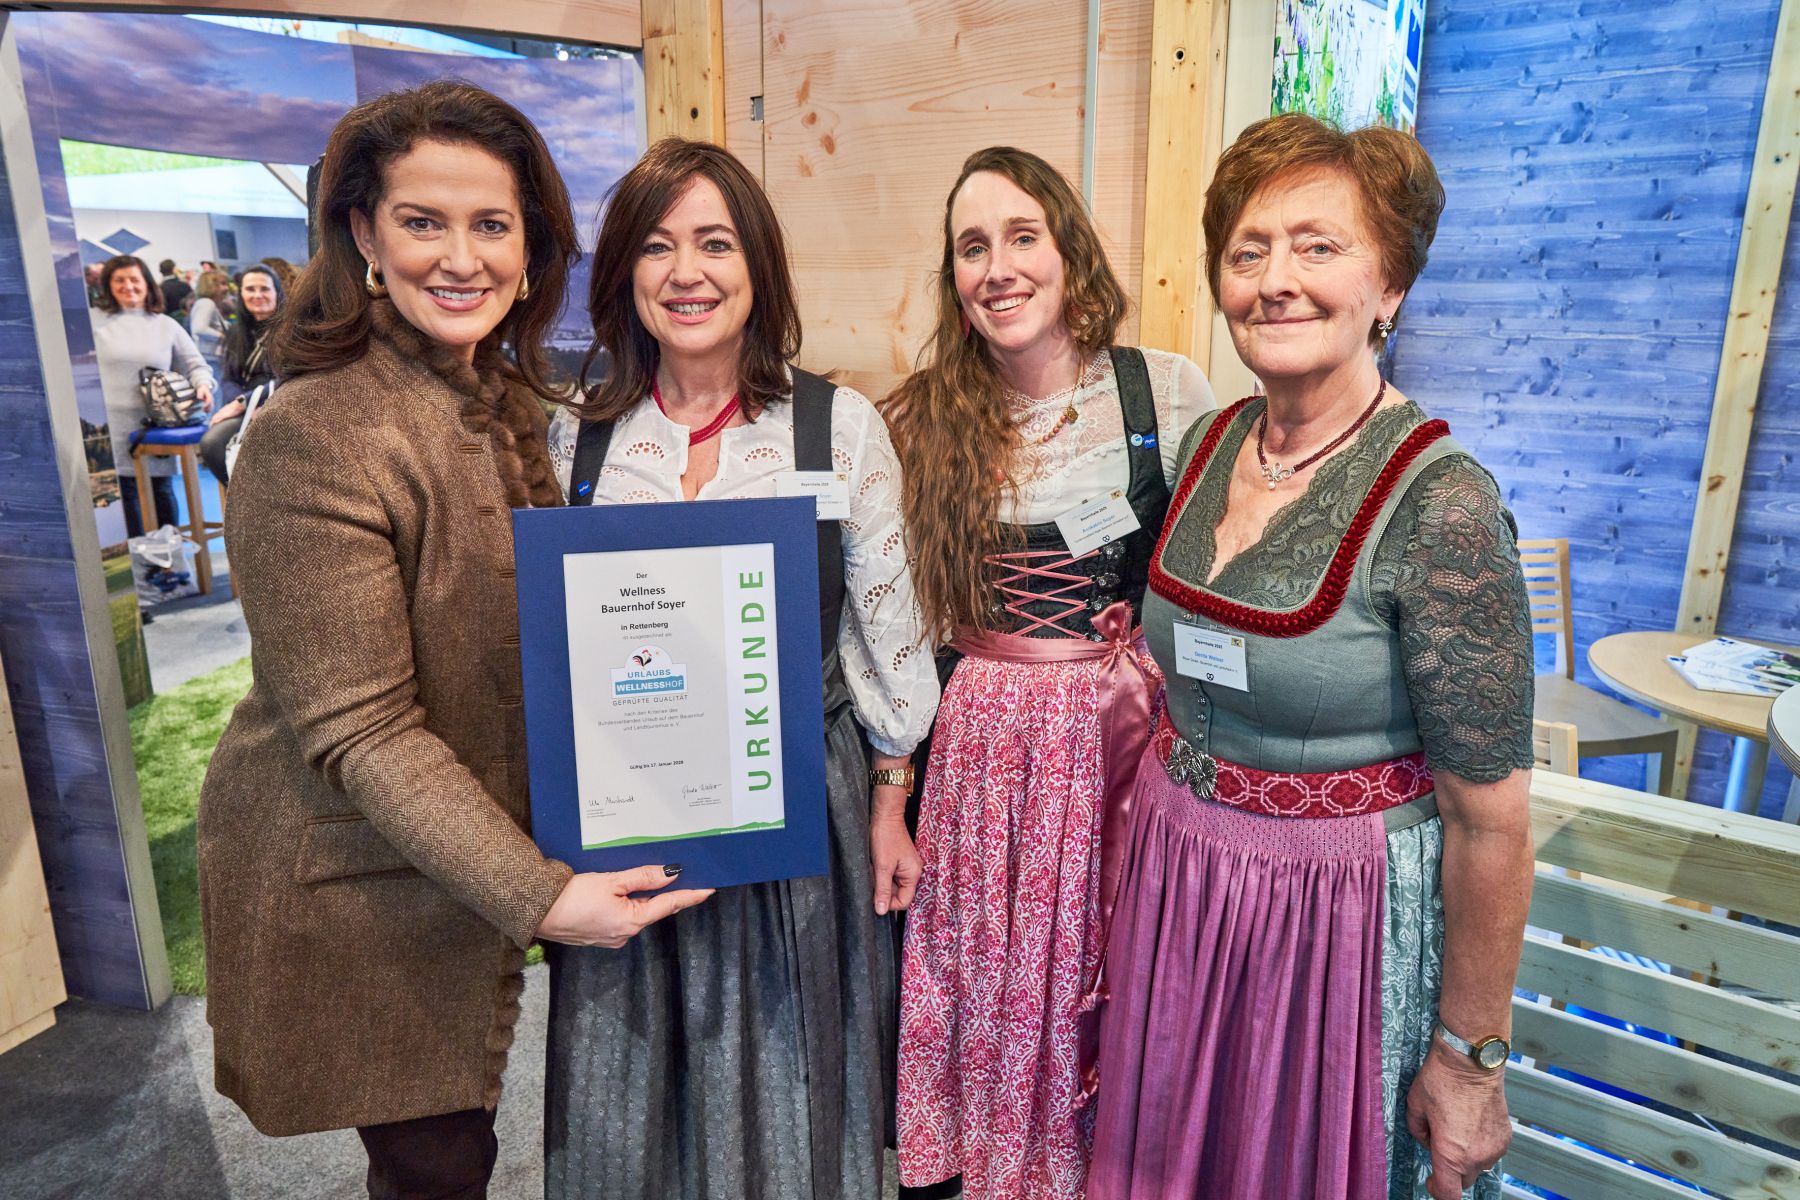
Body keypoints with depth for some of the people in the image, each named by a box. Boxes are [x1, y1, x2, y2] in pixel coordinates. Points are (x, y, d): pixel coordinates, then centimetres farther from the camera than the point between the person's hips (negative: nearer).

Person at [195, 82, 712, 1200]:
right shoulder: (318, 438, -23)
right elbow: (361, 731, -23)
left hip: (469, 851, 7)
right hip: (353, 887, -7)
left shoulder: (504, 403, 4)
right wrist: (536, 893, -26)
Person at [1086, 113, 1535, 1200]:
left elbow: (1489, 819, -17)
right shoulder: (1211, 444, -2)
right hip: (1176, 880, 6)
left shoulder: (1438, 505, -22)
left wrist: (1470, 1058, -11)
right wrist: (1157, 817, 14)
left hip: (1340, 909, -5)